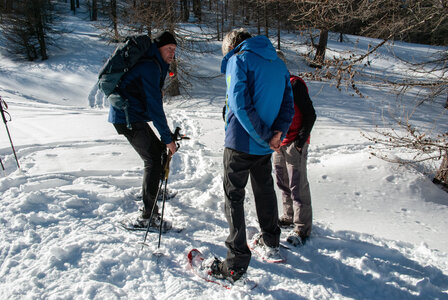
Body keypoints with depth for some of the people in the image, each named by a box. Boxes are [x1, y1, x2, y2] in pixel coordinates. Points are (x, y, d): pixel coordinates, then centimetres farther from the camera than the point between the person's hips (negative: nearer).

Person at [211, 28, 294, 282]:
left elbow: (241, 104, -20)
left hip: (240, 141, -6)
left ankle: (237, 263, 5)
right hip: (265, 146, 7)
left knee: (234, 197, 2)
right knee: (265, 190, 23)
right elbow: (288, 105, 5)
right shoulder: (279, 63, 13)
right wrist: (278, 133, -8)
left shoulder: (239, 60, -8)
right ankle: (272, 241, 39)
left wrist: (266, 136, -16)